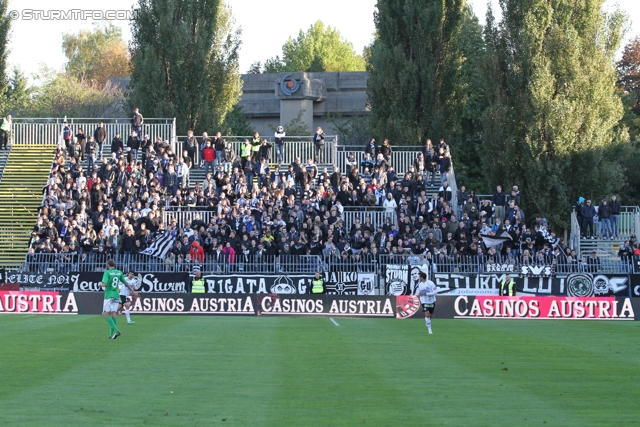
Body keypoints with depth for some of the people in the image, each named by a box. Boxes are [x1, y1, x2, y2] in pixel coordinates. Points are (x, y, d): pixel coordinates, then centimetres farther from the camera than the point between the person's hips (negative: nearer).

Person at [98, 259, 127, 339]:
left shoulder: (107, 272, -10)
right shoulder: (119, 272, 5)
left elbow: (104, 284, -21)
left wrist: (100, 284, 2)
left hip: (108, 296, -5)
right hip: (116, 296, 5)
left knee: (106, 315, -2)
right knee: (113, 314, 6)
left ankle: (116, 330, -19)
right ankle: (111, 334, 5)